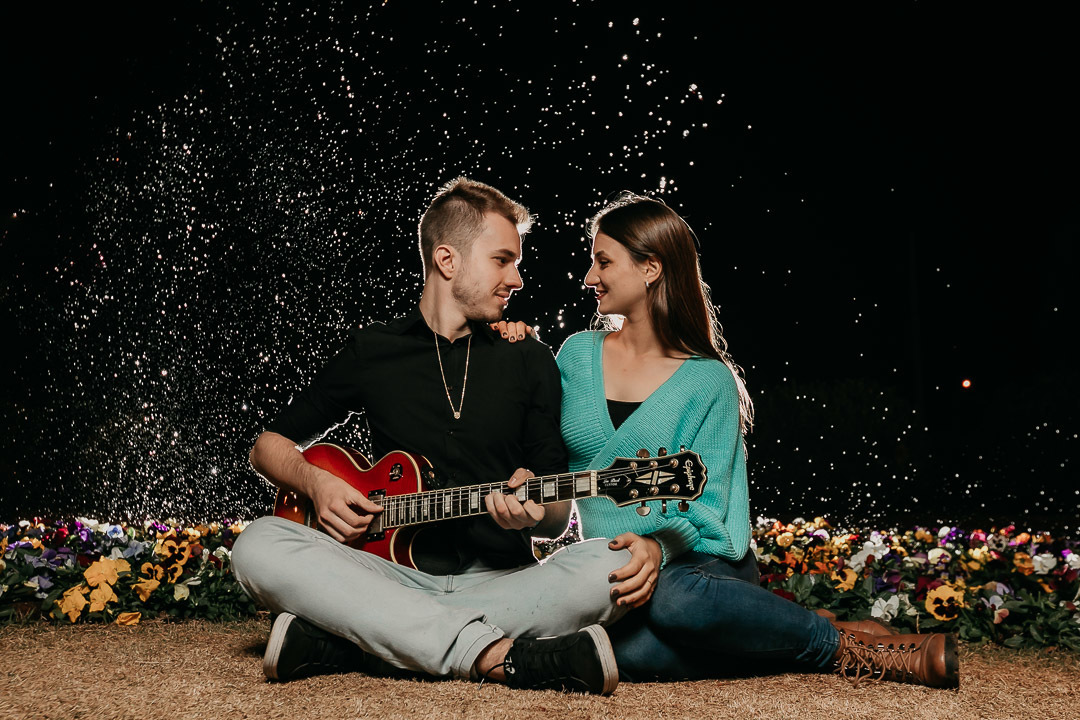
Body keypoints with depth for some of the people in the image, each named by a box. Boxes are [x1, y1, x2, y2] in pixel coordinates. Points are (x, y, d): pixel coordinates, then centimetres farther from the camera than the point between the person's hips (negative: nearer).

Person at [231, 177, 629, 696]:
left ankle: (349, 644, -31)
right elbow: (268, 445, 18)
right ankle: (504, 657, -35)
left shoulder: (530, 362, 12)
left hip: (502, 582, 1)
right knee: (258, 546, -27)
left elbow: (559, 519, 10)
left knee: (611, 568, -31)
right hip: (398, 571, 0)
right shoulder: (373, 352, 11)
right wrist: (316, 483, -4)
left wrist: (534, 509, -15)